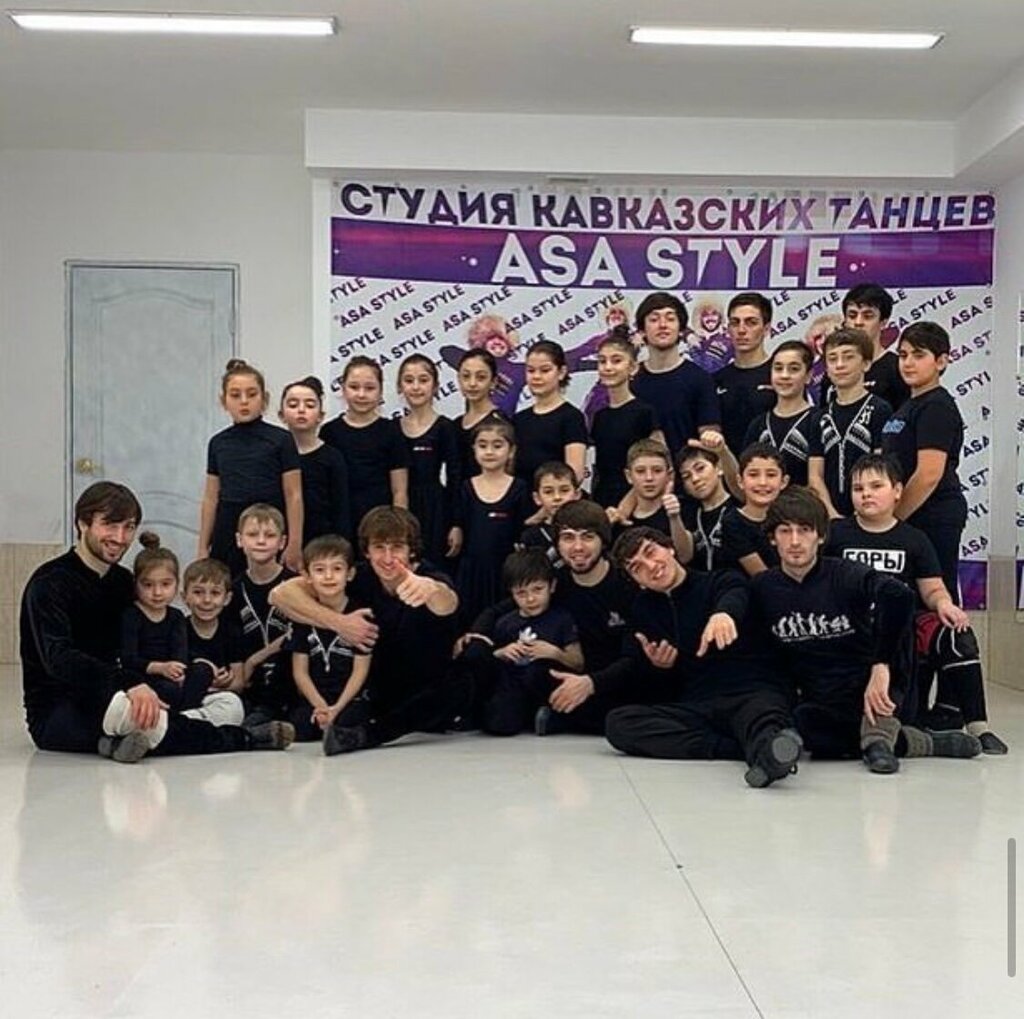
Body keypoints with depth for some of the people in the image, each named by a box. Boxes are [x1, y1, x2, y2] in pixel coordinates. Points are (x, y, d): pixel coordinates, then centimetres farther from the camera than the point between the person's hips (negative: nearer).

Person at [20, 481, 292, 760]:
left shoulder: (123, 581, 11)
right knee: (130, 707, -39)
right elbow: (59, 659, -28)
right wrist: (130, 684, -42)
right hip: (54, 713, -7)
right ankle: (241, 738, -18)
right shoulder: (50, 583, -13)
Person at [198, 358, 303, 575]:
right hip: (228, 533, 3)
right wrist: (203, 547, 12)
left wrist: (295, 543, -6)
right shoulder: (218, 443, 9)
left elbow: (293, 496, -2)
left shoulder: (280, 440, -2)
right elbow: (211, 498, 12)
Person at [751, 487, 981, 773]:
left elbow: (900, 595, -34)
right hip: (824, 704, 2)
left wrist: (881, 667, -37)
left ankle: (878, 733, -18)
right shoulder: (762, 588, -1)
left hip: (875, 688, -2)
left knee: (892, 607, -23)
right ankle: (921, 743, -10)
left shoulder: (844, 576, -13)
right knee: (803, 725, -35)